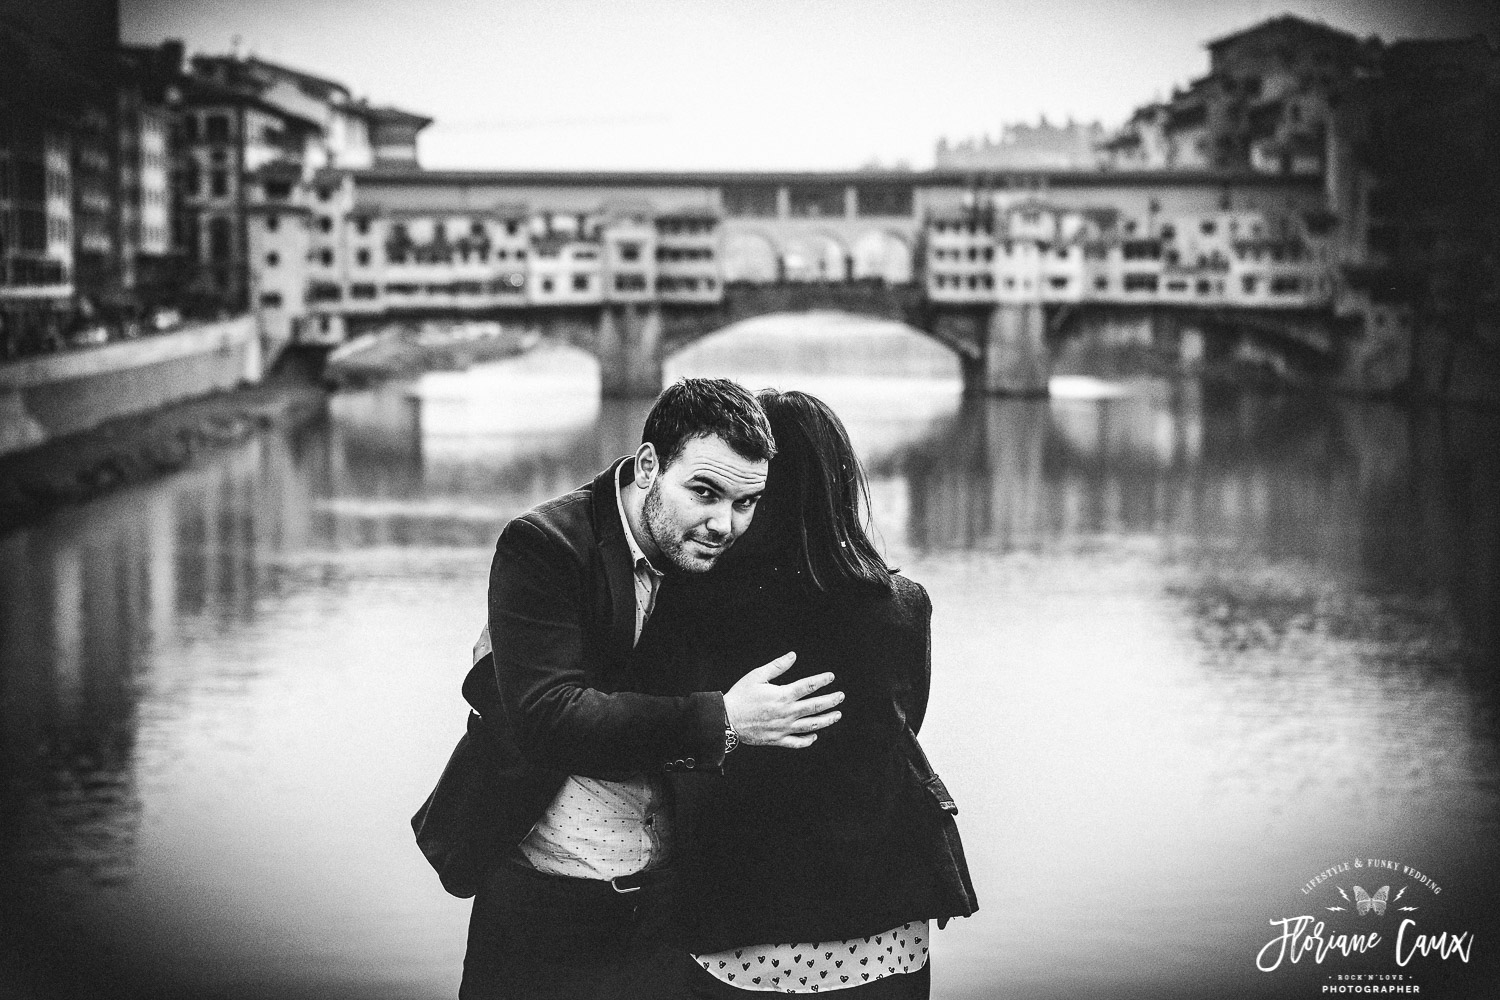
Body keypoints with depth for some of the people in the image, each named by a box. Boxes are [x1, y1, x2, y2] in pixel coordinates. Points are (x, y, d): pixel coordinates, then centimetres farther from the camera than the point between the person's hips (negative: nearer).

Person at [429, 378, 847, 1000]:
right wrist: (721, 721, -30)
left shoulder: (730, 566, 0)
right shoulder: (543, 546, -16)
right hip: (541, 902, -4)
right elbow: (545, 717, -27)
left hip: (670, 899, 4)